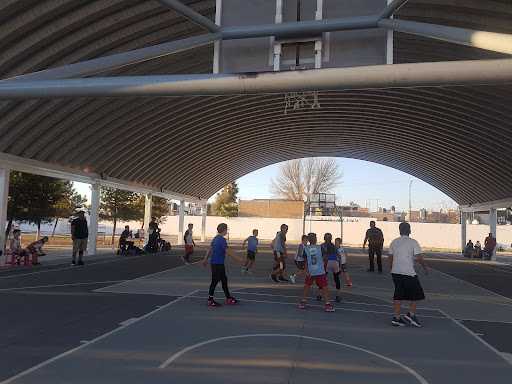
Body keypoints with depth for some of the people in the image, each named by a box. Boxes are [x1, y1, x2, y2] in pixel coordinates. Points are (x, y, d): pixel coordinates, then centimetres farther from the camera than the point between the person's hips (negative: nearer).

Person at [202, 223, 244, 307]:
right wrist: (239, 259, -14)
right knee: (214, 281, 0)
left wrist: (206, 259, 24)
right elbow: (228, 252, -19)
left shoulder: (216, 238, 10)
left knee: (224, 280, 14)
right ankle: (210, 301, 10)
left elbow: (209, 249, 16)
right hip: (217, 264, -10)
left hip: (215, 263, 10)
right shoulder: (222, 240, -18)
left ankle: (229, 299, 21)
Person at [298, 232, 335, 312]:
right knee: (324, 287, 5)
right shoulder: (320, 247, -6)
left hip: (310, 272, 2)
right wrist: (324, 262, 18)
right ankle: (328, 305, 1)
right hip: (320, 271, -2)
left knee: (307, 285, 19)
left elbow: (306, 262, 1)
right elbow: (325, 259, -3)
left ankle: (303, 303, 20)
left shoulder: (306, 249, -1)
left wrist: (307, 271, 3)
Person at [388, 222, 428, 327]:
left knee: (398, 295, 11)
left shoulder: (394, 242, 10)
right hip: (408, 272, -5)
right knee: (417, 294, 11)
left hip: (395, 271, 5)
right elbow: (419, 257, -8)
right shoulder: (413, 242, -4)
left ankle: (396, 318, 9)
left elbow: (390, 258, 14)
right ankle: (411, 314, 6)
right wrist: (425, 267, 8)